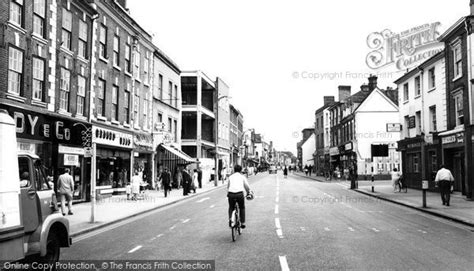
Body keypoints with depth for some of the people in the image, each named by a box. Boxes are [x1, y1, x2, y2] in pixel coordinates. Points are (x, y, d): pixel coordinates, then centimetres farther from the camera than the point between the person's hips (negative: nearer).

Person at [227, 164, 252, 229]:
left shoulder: (230, 177, 20)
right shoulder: (242, 176, 14)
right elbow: (247, 187, 17)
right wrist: (248, 192, 37)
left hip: (231, 194, 1)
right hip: (240, 194, -1)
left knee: (231, 208, 25)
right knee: (242, 208, 22)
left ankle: (230, 219, 1)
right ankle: (242, 223, 15)